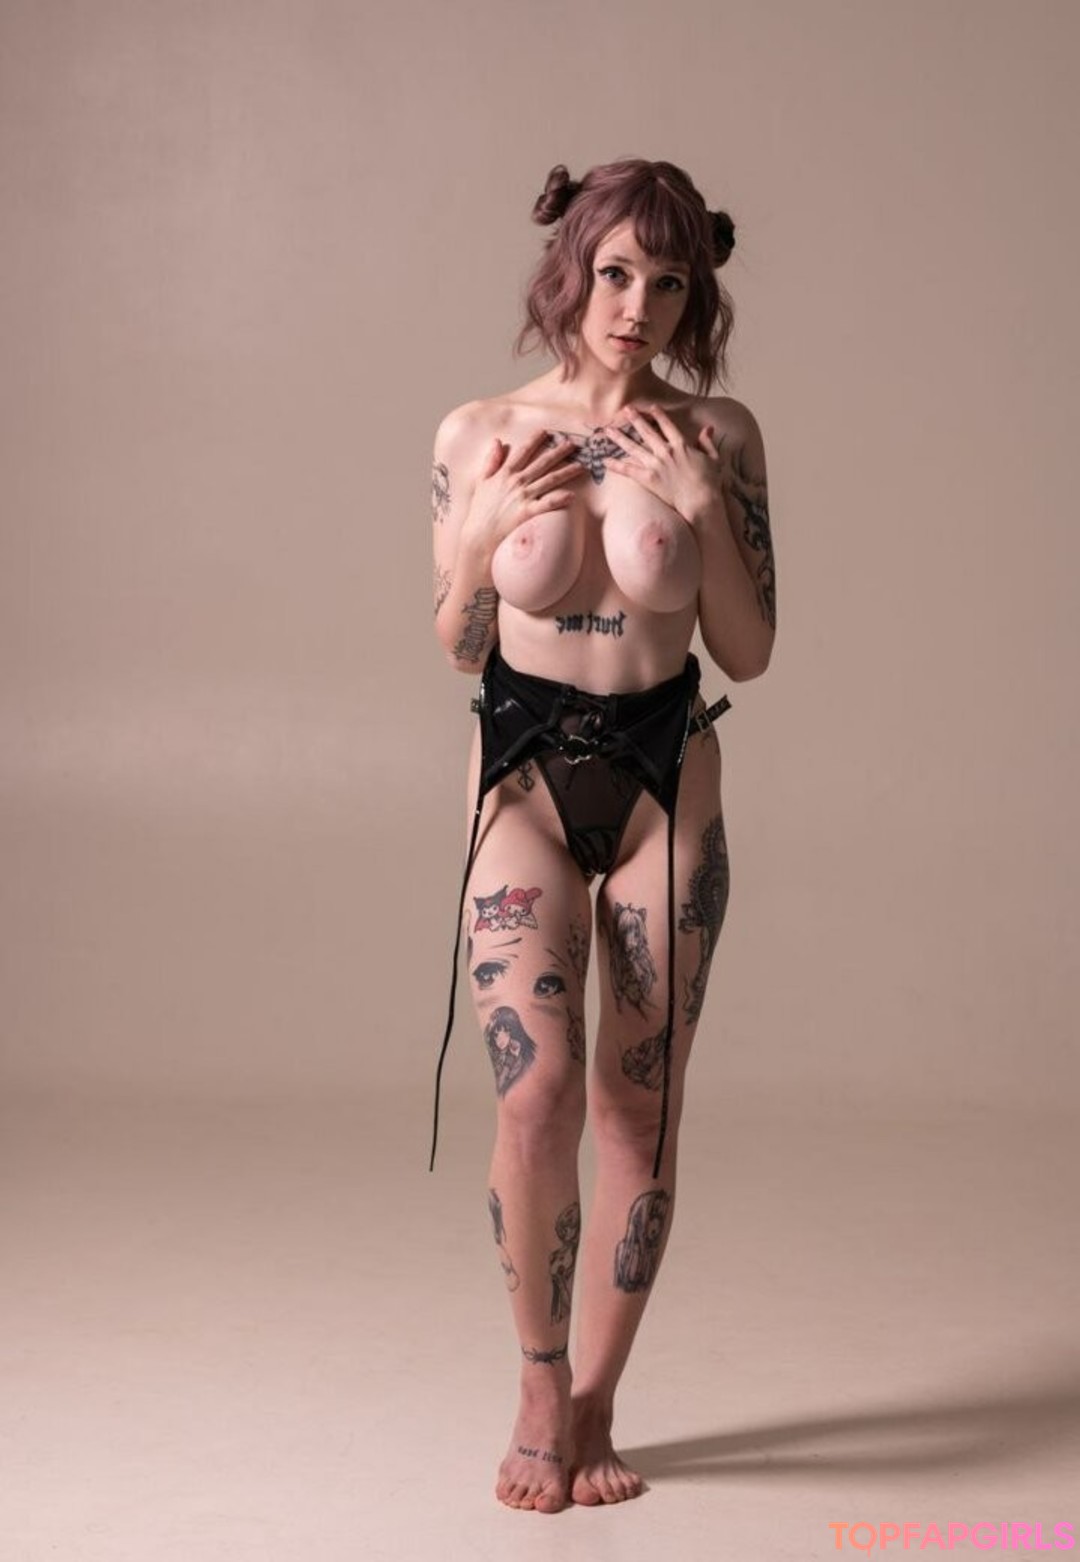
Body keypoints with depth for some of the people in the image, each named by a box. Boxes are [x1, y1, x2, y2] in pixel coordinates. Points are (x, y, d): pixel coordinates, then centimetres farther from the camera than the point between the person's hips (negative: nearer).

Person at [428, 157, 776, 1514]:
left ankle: (592, 1405, 20)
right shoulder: (479, 434, -3)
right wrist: (483, 537, -15)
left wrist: (704, 512, -14)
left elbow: (749, 652, -1)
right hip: (525, 775, -1)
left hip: (667, 780, 1)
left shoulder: (717, 436, -2)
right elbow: (457, 651, 4)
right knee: (539, 1095, -14)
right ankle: (540, 1381, 11)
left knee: (641, 1108, 3)